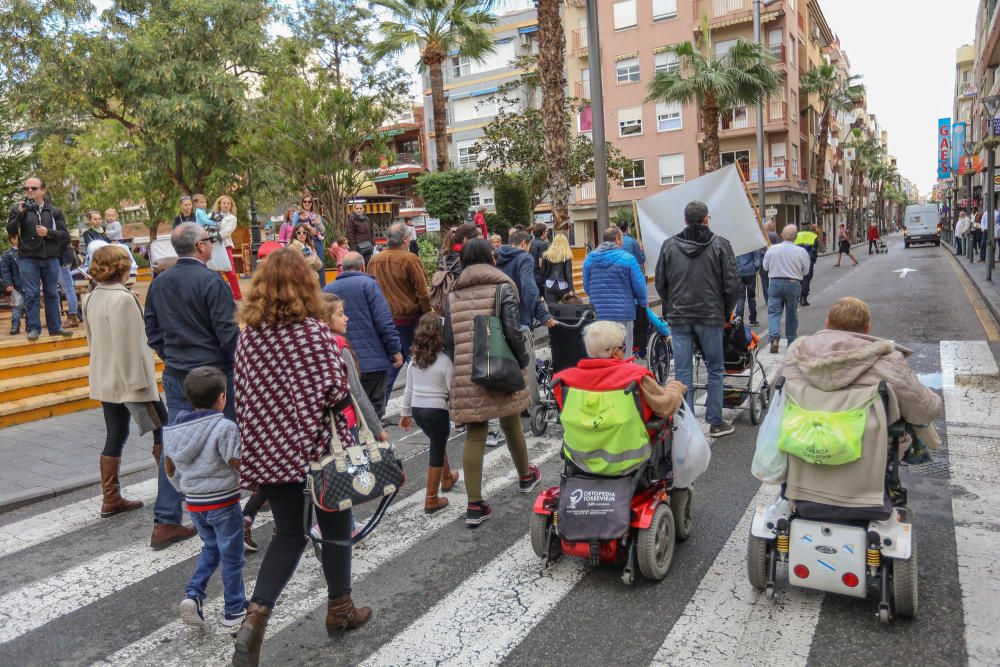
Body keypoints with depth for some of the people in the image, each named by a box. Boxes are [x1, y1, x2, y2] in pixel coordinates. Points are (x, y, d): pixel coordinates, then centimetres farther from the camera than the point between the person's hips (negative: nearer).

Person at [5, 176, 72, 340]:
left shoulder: (54, 211, 9)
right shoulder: (18, 209, 5)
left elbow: (65, 235, 5)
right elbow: (10, 232, -3)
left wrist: (48, 232, -13)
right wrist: (20, 214, -15)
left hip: (51, 258, 2)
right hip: (28, 258, -1)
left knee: (52, 293, 6)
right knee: (32, 294, -2)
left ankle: (55, 326, 13)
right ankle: (33, 328, 3)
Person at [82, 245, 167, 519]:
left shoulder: (91, 298, 9)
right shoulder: (123, 298, -19)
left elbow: (93, 339, 17)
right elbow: (129, 347, -22)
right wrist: (139, 385, -19)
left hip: (104, 380, 8)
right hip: (128, 380, -8)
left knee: (115, 436, 12)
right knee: (162, 426, 8)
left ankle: (111, 499, 17)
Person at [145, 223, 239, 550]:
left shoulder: (159, 283, 8)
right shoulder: (211, 281, -14)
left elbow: (152, 330, 14)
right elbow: (228, 332, -16)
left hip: (175, 375, 7)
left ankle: (165, 523, 13)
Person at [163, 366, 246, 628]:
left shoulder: (174, 429, 0)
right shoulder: (225, 428, -20)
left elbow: (169, 469, 9)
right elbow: (239, 466, -20)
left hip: (194, 504, 6)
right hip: (223, 503, -6)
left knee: (211, 548, 26)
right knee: (231, 557, 9)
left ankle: (193, 594, 10)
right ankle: (234, 610, 20)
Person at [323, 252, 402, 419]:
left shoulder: (327, 289, 10)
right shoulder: (368, 284, -5)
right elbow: (384, 321, -13)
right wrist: (395, 350, -7)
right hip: (373, 360, -4)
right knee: (374, 409, 3)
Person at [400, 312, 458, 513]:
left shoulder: (415, 359, 3)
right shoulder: (445, 361, -14)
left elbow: (409, 389, 9)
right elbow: (453, 390, -13)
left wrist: (405, 413, 18)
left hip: (417, 410, 6)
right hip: (437, 410, -6)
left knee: (438, 444, 27)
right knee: (437, 452, 6)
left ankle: (446, 478, 47)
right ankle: (431, 500, 10)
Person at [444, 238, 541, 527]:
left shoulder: (454, 295, 8)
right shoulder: (502, 288, -3)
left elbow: (449, 340, 7)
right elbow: (513, 331, -12)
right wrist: (523, 362, 0)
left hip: (466, 376, 2)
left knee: (474, 436, 3)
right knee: (511, 426, 19)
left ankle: (474, 505, 3)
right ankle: (525, 476, 42)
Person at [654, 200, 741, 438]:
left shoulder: (669, 246, 3)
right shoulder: (720, 245, -3)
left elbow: (660, 284, 8)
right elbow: (733, 284, -4)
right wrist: (727, 312, 10)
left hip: (678, 317, 2)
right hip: (710, 316, -2)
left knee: (683, 373, 5)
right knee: (715, 370, 12)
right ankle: (715, 422, 17)